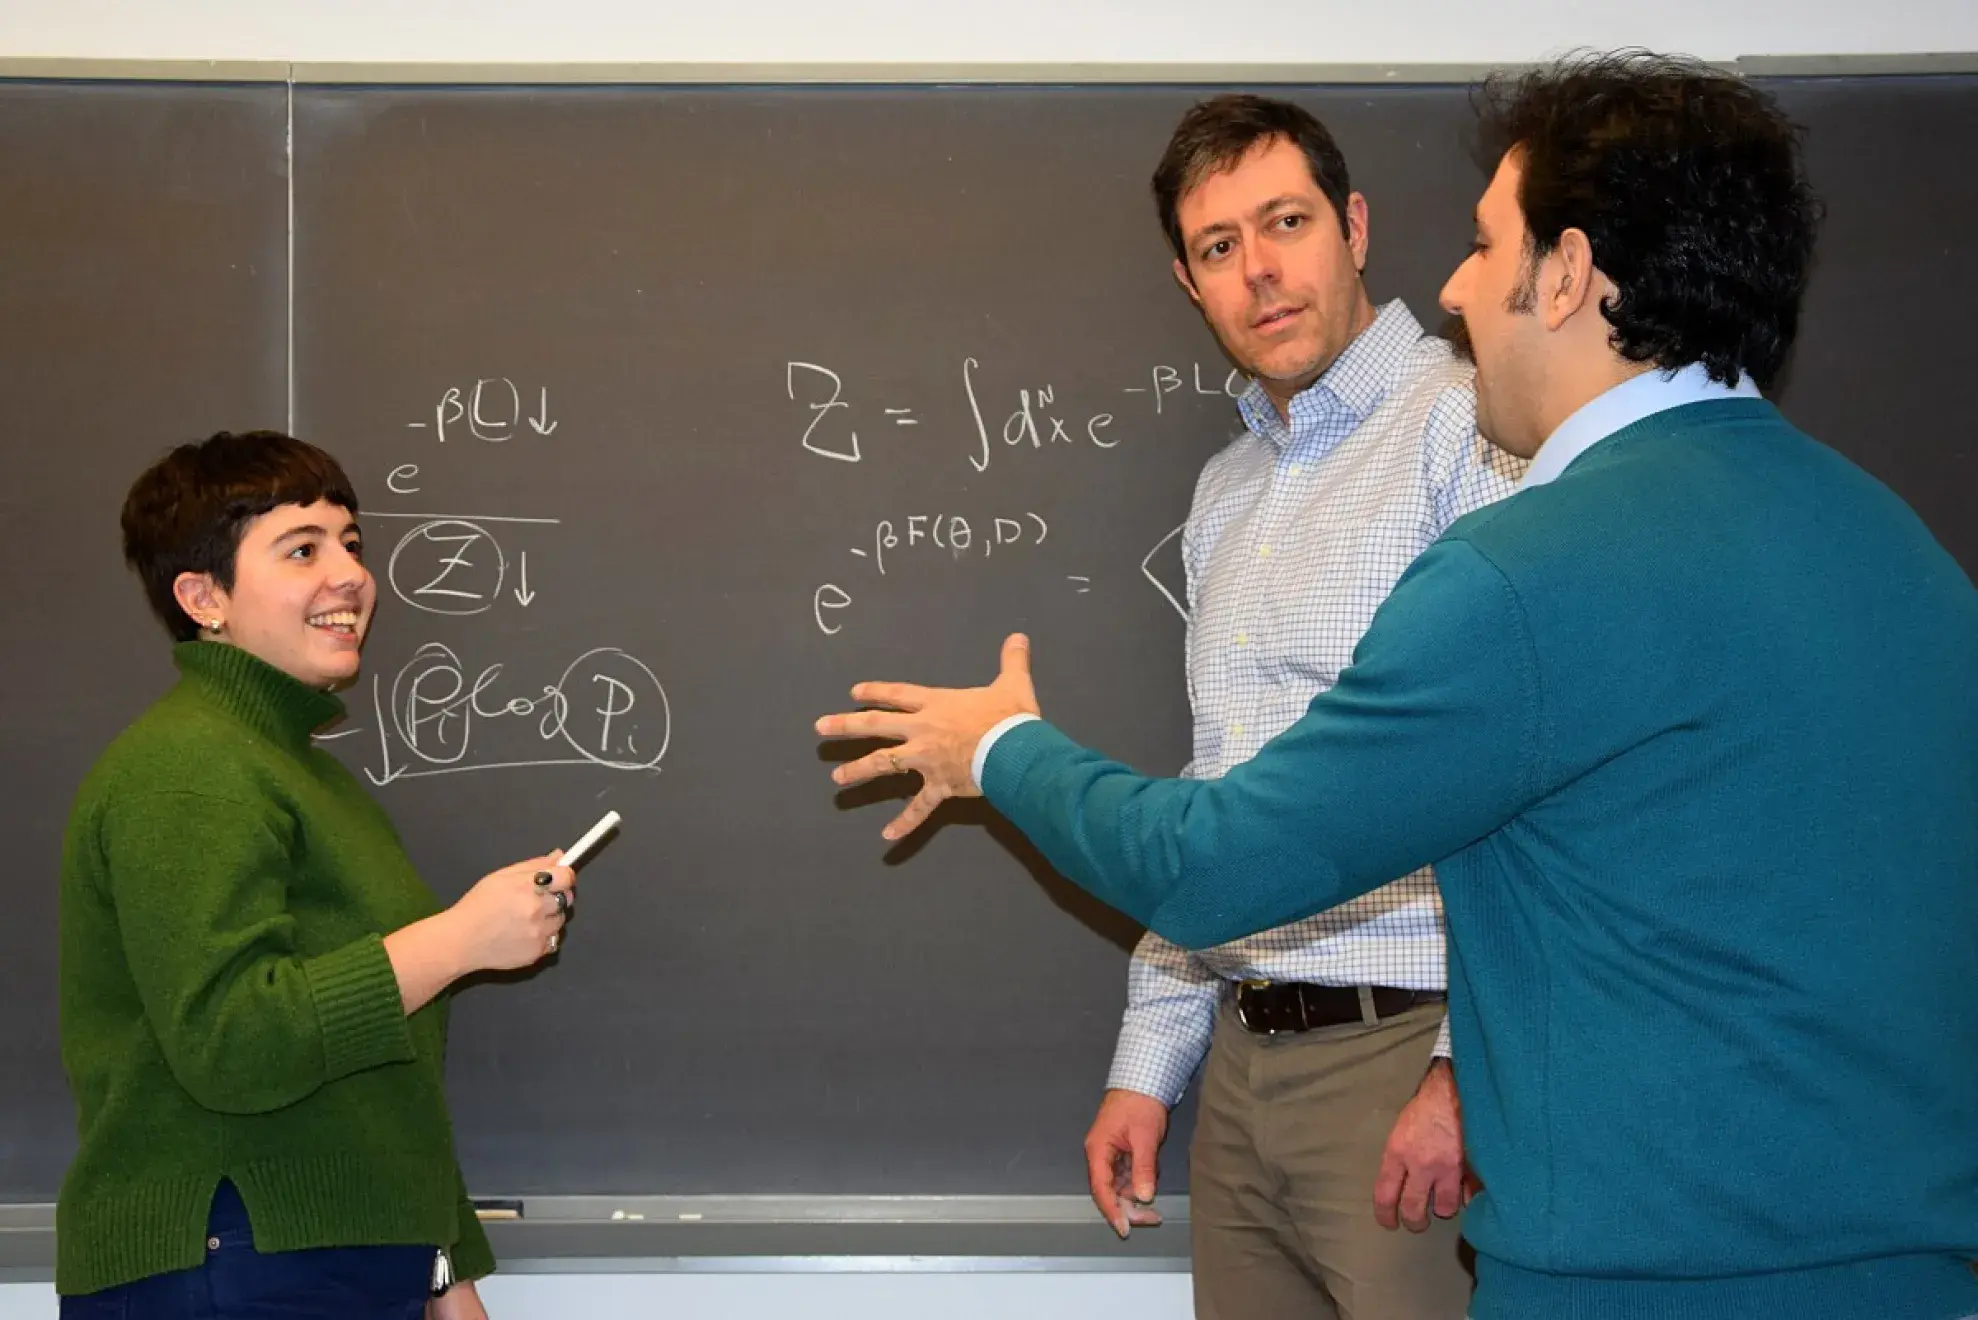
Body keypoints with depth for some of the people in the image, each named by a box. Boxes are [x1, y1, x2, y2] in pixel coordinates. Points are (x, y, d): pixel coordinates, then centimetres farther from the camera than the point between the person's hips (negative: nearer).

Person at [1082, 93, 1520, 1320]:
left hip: (1410, 1051, -7)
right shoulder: (1227, 493, 17)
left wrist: (1472, 1071, -20)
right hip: (1247, 1065, 8)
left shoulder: (1471, 432, -10)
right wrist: (1147, 1065, 18)